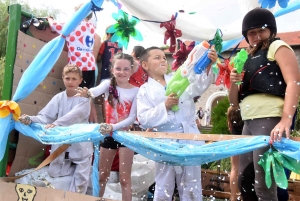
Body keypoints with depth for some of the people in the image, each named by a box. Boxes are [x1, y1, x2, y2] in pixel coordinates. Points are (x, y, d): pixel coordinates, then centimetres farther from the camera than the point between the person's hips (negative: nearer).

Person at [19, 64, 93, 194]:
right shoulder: (58, 98, 0)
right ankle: (72, 165, 37)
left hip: (80, 145, -4)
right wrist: (30, 119, -27)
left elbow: (74, 115, -27)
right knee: (54, 173, 14)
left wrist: (56, 123, -41)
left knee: (80, 180, 0)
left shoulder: (84, 98, -10)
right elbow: (46, 116, -7)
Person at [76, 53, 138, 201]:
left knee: (124, 178, 3)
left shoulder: (136, 91, -6)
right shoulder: (108, 84, -3)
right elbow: (97, 90, -27)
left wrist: (114, 127, -28)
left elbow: (132, 118, -12)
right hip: (108, 135, 2)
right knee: (102, 175, 15)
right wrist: (87, 93, -51)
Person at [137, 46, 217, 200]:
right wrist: (164, 106, -19)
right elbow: (143, 120, -9)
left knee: (192, 189, 12)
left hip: (189, 141, 2)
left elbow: (199, 86, -8)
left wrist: (208, 65, -24)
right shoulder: (145, 90, 2)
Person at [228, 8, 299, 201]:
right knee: (244, 181, 12)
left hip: (269, 120, -8)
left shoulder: (278, 47, 4)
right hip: (249, 123, 8)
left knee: (263, 185, -10)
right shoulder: (249, 59, 24)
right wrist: (234, 82, 1)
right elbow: (235, 102, 23)